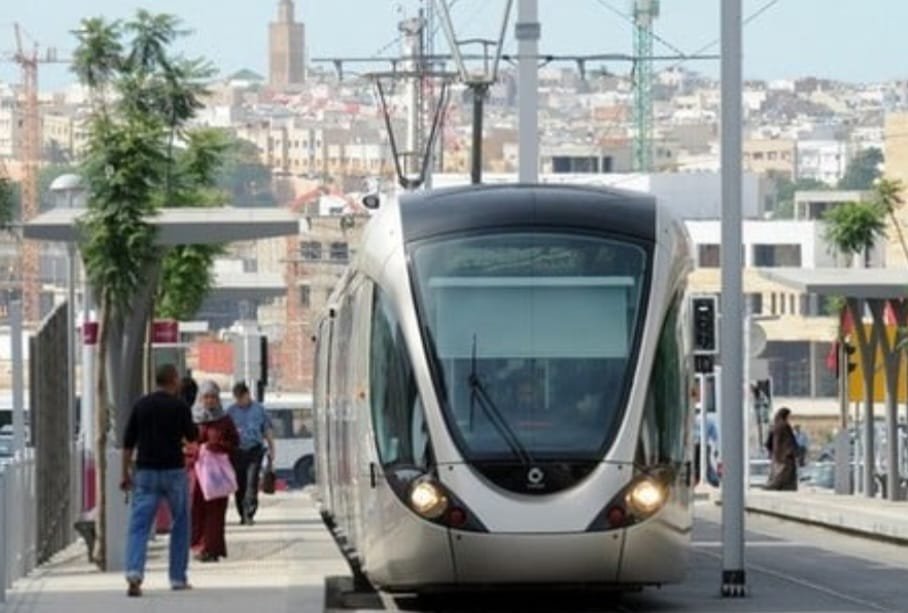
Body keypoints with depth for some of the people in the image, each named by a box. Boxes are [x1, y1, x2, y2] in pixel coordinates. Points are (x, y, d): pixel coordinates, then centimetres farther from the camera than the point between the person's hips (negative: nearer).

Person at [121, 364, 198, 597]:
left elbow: (128, 442, 5)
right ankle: (178, 578, 17)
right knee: (180, 524, 15)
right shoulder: (179, 406, -6)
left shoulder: (141, 405, 5)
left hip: (145, 472, 2)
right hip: (174, 472, -2)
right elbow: (192, 436, 2)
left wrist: (126, 474, 10)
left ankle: (134, 572, -25)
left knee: (139, 525, -4)